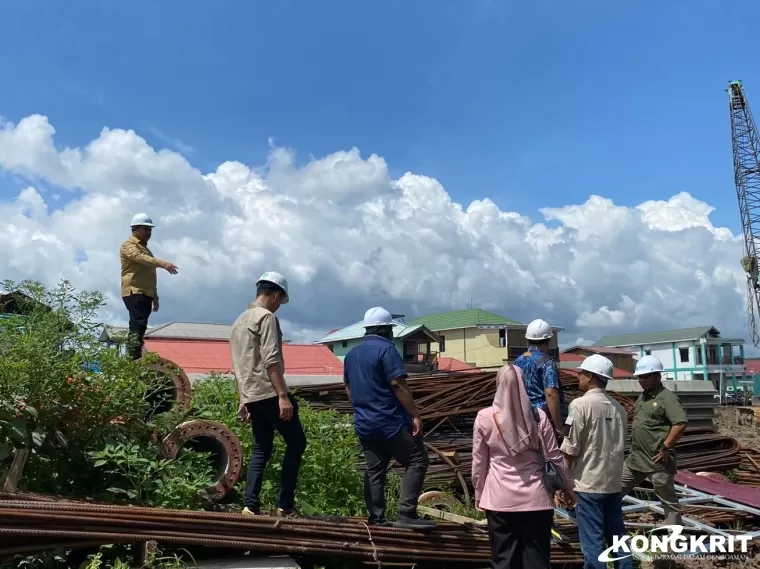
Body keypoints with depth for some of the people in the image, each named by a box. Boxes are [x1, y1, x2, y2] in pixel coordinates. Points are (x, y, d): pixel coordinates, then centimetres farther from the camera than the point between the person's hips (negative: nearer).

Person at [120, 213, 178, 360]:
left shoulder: (145, 249, 28)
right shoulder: (129, 245, 1)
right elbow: (141, 258, -22)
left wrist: (155, 298, 24)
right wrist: (163, 264, -35)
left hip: (145, 293, 9)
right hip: (134, 292, -9)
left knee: (140, 327, 5)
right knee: (138, 325, -20)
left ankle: (134, 358, 5)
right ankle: (134, 359, -27)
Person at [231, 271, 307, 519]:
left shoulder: (239, 321, 20)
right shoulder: (266, 317, -9)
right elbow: (271, 361, -20)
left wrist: (243, 400, 25)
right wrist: (283, 395, -23)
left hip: (251, 396, 9)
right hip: (269, 393, -9)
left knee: (261, 449, 12)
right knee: (296, 443, 1)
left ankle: (250, 506, 5)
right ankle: (285, 505, 1)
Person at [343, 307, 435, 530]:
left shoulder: (351, 354, 14)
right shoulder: (386, 349, -11)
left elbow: (348, 388, 20)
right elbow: (398, 385, -18)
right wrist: (415, 415, -15)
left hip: (364, 423, 8)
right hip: (391, 421, -8)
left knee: (374, 470, 12)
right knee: (417, 461, -1)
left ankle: (376, 518, 12)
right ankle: (406, 513, -8)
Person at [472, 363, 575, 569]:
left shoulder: (484, 417, -6)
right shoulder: (538, 416, -4)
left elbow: (479, 461, 0)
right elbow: (554, 456, 2)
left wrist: (478, 495, 13)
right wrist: (568, 487, 16)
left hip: (500, 499, -1)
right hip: (535, 497, 1)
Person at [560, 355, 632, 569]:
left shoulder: (581, 404, -13)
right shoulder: (618, 408, 6)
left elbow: (571, 449, -13)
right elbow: (620, 446, 12)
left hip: (588, 483, -6)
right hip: (613, 483, 7)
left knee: (592, 541, 0)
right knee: (617, 536, 16)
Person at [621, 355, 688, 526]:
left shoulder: (667, 397, -13)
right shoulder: (642, 398, 14)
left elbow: (681, 423, -23)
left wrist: (665, 447, -21)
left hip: (657, 460, -9)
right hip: (635, 458, 9)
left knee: (668, 502, 4)